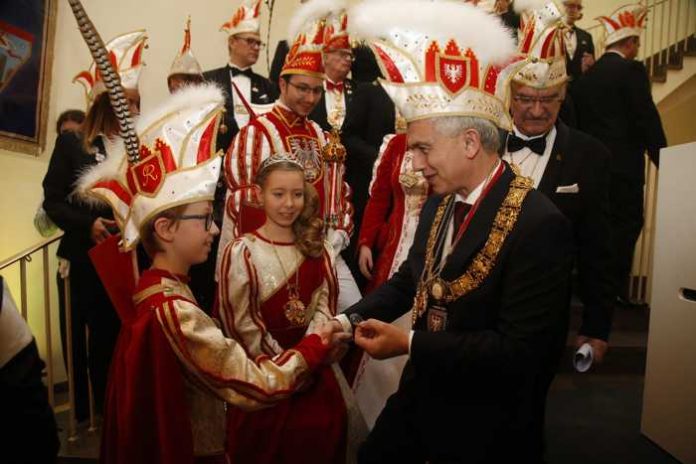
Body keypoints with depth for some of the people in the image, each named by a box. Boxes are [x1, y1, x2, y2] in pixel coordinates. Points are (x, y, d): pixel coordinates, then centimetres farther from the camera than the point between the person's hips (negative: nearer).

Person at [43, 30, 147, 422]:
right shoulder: (72, 143, 0)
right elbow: (52, 201, -1)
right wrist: (88, 224, -16)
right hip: (83, 258, 0)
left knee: (117, 335, 9)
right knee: (81, 339, 11)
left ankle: (112, 405, 29)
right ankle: (83, 409, 31)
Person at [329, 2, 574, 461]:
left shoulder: (539, 224, -26)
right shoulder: (440, 204, -2)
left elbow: (521, 350, -27)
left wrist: (408, 343, -25)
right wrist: (350, 319, -5)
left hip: (485, 423, -6)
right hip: (422, 392, 7)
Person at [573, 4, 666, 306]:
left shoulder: (587, 76, 11)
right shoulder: (632, 71, -7)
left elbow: (579, 120, 12)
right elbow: (648, 119, -11)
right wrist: (662, 160, -5)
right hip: (624, 164, -6)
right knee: (627, 224, 1)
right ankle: (615, 290, 2)